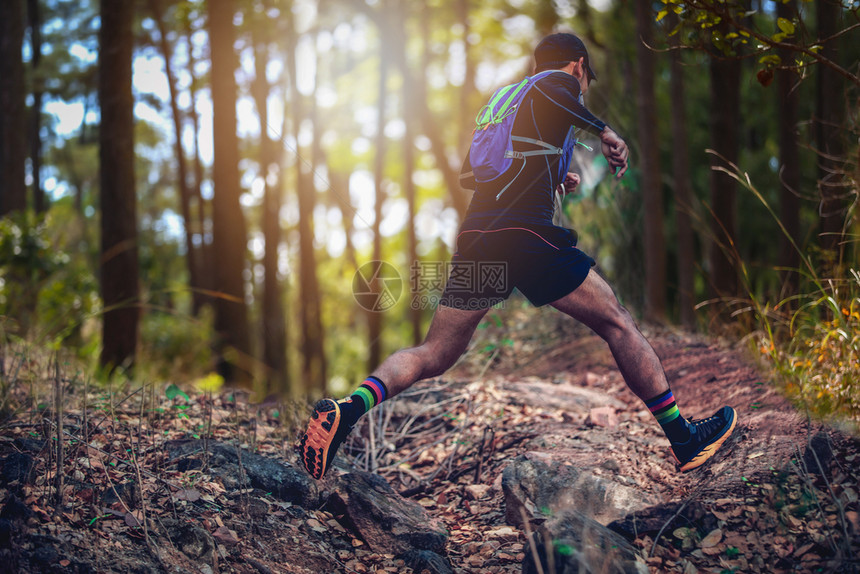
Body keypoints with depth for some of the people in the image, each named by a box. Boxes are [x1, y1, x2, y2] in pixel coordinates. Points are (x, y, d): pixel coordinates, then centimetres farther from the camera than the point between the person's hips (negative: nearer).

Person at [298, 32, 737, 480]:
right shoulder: (562, 81, 9)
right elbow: (549, 92, -16)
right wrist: (603, 130, -14)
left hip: (474, 235, 6)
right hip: (527, 233, -6)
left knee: (432, 355, 8)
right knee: (617, 325, 6)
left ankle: (349, 409, -16)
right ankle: (684, 441, 11)